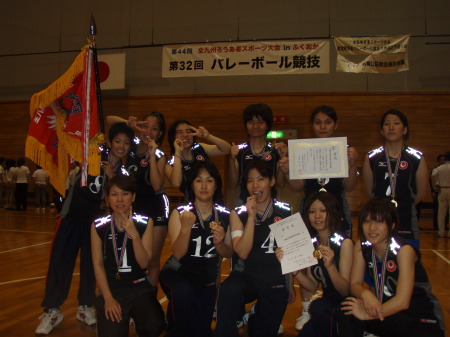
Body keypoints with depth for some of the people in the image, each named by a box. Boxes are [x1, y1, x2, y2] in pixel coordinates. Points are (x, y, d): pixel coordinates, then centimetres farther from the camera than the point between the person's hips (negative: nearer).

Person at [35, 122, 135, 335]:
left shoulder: (124, 171, -4)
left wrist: (112, 177, -23)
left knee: (91, 264, 10)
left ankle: (85, 307, 26)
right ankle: (51, 310, 12)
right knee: (60, 261, 1)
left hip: (96, 221, 2)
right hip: (71, 217, -2)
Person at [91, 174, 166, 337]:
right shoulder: (99, 225, -2)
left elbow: (144, 263, -9)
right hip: (111, 288, 1)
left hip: (140, 288, 0)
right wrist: (108, 298, -8)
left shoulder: (145, 222, -4)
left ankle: (139, 322, 5)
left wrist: (135, 235, -24)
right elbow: (98, 264, 1)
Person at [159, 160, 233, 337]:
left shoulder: (225, 215, -3)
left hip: (207, 279, 4)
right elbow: (178, 254, -19)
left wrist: (219, 243, -20)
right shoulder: (180, 213, -11)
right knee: (184, 292, -37)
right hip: (177, 271, -4)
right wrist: (186, 228, -37)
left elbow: (228, 253, 3)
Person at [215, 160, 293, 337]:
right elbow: (242, 253, -13)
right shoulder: (239, 213, -1)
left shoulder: (285, 211, 1)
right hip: (246, 276, -2)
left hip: (276, 282, 2)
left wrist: (290, 284, 15)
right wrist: (251, 216, -19)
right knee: (228, 290, -36)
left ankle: (254, 321, 45)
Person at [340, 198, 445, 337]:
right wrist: (365, 294, -28)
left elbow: (402, 301, -25)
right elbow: (355, 284, -6)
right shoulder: (362, 246, -5)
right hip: (389, 311, 5)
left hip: (422, 318, -4)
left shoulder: (404, 250, -20)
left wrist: (367, 314, -24)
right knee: (347, 316, -21)